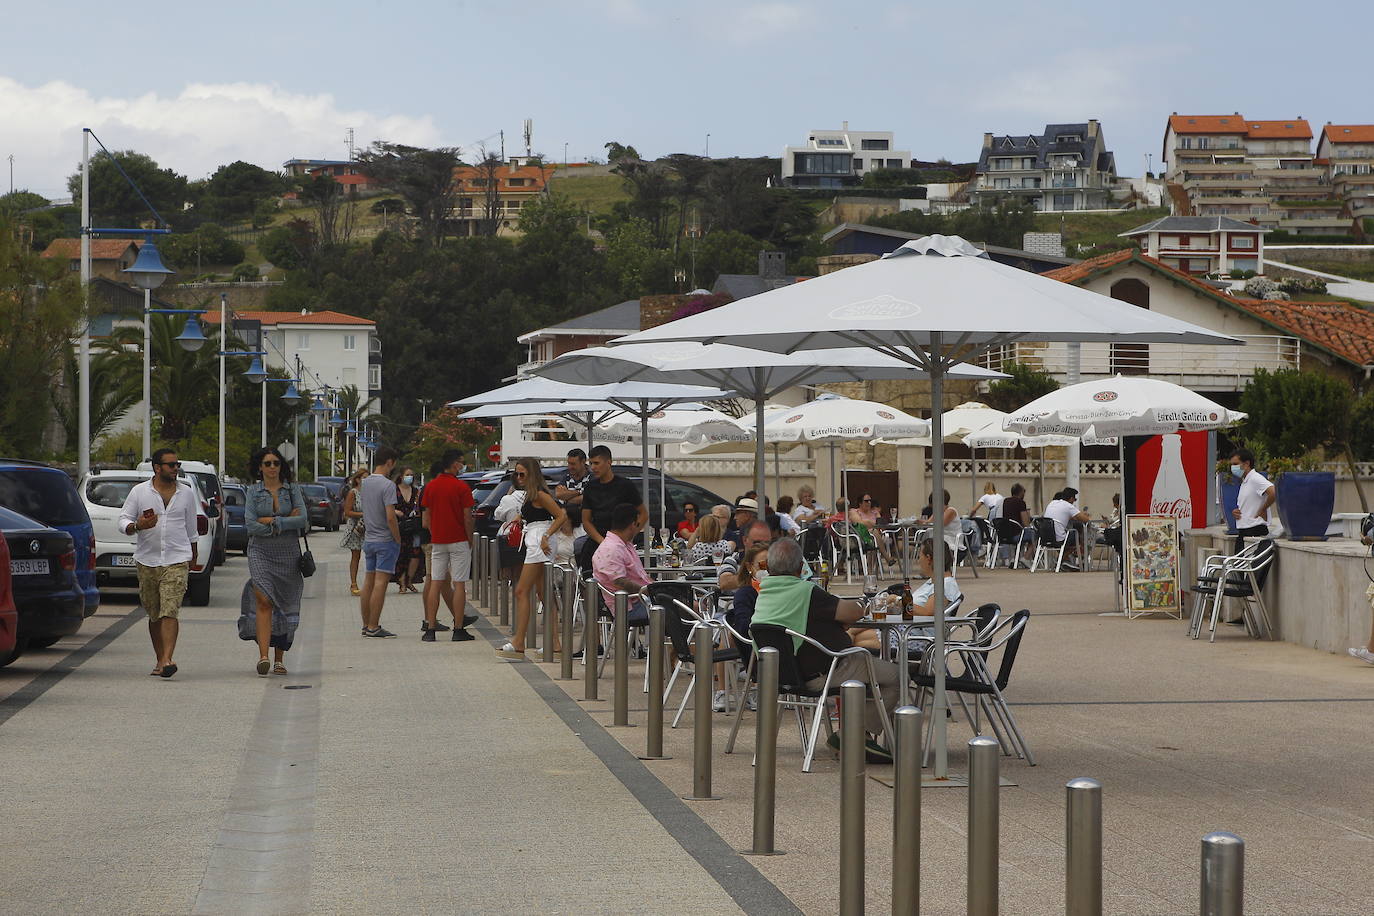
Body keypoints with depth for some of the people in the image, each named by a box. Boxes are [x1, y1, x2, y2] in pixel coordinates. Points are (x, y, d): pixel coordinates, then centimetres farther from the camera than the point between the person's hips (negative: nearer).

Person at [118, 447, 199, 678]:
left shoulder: (187, 493, 8)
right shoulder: (139, 492, 4)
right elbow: (123, 520, 3)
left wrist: (194, 555, 22)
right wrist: (136, 526, -19)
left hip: (177, 560, -1)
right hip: (147, 560, 1)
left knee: (170, 612, -16)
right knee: (154, 615, 9)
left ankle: (167, 660, -25)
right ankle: (160, 659, 20)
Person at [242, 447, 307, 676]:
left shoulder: (292, 490, 7)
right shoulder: (253, 491, 5)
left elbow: (303, 520, -6)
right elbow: (251, 525, -6)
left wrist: (271, 521, -12)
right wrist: (287, 522, -8)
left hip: (288, 553, 2)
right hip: (261, 552, -1)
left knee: (284, 605, 4)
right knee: (264, 601, -16)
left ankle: (279, 659, 13)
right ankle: (263, 656, -22)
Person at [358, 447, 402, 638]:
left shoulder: (365, 483, 10)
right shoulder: (387, 485, -16)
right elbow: (390, 518, -20)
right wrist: (398, 539, -10)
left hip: (368, 540, 8)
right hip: (385, 540, -8)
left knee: (368, 582, 12)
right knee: (380, 583, -6)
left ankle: (366, 625, 17)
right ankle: (373, 627, -7)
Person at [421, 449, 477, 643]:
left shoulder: (430, 487, 5)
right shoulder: (461, 487, -9)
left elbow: (426, 518, 7)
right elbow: (467, 518, -10)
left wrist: (434, 534, 16)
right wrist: (470, 540, 2)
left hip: (437, 541, 5)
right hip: (458, 540, -4)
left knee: (435, 583, 6)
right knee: (459, 585, -1)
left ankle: (430, 629, 3)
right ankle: (458, 630, -2)